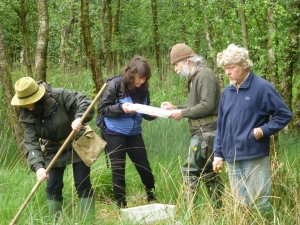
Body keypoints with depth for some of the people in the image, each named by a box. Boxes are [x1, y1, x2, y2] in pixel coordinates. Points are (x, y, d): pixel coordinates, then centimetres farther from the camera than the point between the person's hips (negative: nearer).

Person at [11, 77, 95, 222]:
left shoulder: (58, 96, -26)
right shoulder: (26, 117, -14)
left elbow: (84, 101, -26)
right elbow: (31, 143, -19)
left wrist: (79, 118, -47)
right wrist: (38, 166, -34)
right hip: (53, 151, 4)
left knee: (83, 185, -2)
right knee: (53, 188, 4)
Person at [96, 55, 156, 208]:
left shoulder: (143, 89, -1)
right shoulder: (116, 85, -14)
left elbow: (145, 113, 9)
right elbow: (102, 109, -13)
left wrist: (154, 114, -13)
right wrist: (121, 107, -26)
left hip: (134, 133, 4)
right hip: (114, 133, -4)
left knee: (144, 167, 7)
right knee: (118, 171, 1)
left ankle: (152, 199, 27)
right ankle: (121, 206, 12)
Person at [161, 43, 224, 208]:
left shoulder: (205, 75, -12)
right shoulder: (195, 77, 18)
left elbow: (207, 106, -20)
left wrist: (183, 113, -12)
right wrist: (176, 108, 11)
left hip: (205, 132, -10)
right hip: (201, 132, 10)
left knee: (191, 170, -10)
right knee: (208, 172, 12)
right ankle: (218, 208, 16)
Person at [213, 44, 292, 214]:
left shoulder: (262, 88, -7)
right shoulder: (227, 92, 11)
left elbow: (284, 115, -5)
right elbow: (221, 125, 17)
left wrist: (264, 130, -15)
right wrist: (219, 153, 13)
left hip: (255, 157, -6)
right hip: (232, 158, 6)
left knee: (259, 205, -5)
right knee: (240, 205, 12)